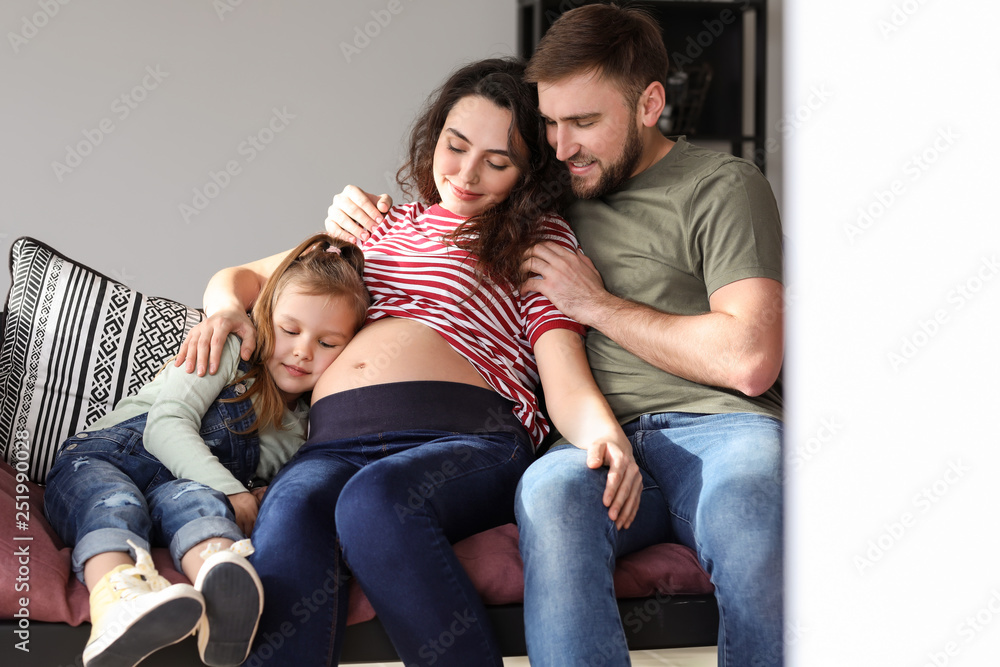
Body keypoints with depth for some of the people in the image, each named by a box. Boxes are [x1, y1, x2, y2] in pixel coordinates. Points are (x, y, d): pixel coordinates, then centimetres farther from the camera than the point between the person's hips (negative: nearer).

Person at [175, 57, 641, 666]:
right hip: (334, 444, 3)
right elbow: (242, 274, 36)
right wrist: (226, 304, 9)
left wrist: (607, 436, -19)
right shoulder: (383, 225, 31)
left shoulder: (542, 240, 19)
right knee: (292, 509, -35)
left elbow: (567, 387, 6)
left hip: (467, 439, -3)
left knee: (373, 497, -39)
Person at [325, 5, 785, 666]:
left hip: (719, 422, -3)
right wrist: (363, 218, 19)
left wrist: (598, 304, 1)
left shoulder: (721, 185, 8)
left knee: (744, 492, -40)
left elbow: (748, 361, -5)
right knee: (552, 488, -35)